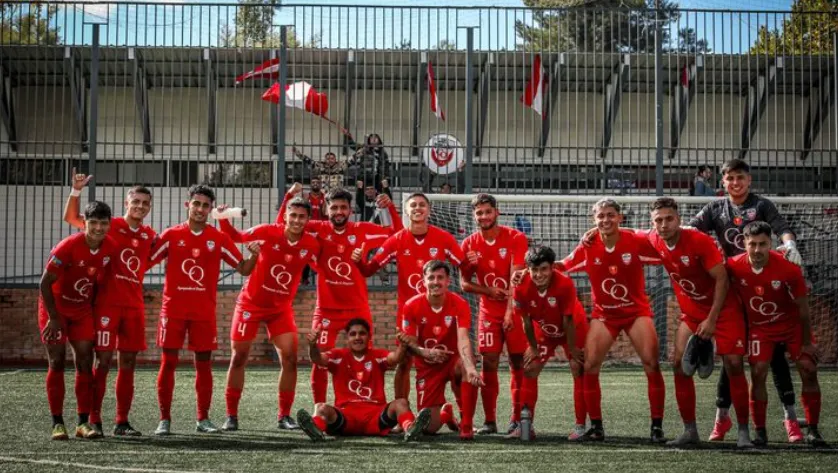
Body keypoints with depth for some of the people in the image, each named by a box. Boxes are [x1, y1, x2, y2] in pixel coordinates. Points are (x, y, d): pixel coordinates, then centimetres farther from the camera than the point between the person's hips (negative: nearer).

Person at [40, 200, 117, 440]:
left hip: (83, 309, 4)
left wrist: (97, 310, 5)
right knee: (57, 362, -5)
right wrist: (53, 318, -19)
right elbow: (45, 283, -20)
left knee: (85, 362, -2)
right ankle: (57, 423, 0)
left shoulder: (111, 248, -10)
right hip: (56, 307, -4)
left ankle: (84, 422, 2)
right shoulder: (68, 247, -25)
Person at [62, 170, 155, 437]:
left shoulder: (150, 236, 11)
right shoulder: (110, 225, 0)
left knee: (128, 364, 5)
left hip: (134, 306, 4)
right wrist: (76, 190, -13)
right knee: (103, 361, -5)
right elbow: (71, 217, -1)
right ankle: (94, 420, 1)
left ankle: (122, 422, 11)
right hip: (107, 303, -4)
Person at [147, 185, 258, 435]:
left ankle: (203, 419, 14)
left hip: (205, 311, 1)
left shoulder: (219, 238, 5)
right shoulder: (171, 235, 2)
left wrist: (254, 255, -12)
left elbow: (243, 269, 7)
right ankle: (164, 420, 6)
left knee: (204, 364, 4)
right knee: (168, 362, -2)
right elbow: (145, 262, 5)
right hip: (174, 309, -1)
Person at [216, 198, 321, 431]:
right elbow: (235, 237, -4)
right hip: (251, 302, -2)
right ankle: (231, 416, 13)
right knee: (239, 358, 2)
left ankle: (284, 416, 5)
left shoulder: (312, 245, -12)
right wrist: (224, 220, -20)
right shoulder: (267, 233, -17)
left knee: (289, 358, -7)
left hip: (281, 307, 2)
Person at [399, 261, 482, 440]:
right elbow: (410, 343, -7)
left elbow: (463, 339, -29)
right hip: (427, 366, 1)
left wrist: (470, 367, -48)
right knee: (430, 428, -7)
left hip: (453, 360, -1)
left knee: (465, 367, -40)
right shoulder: (412, 306, -11)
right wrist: (425, 353, -30)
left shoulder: (459, 304, -16)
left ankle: (466, 425, -21)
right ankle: (445, 412, 34)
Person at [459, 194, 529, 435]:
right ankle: (490, 421, 2)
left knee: (518, 363, 0)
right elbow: (464, 283, 4)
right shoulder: (469, 244, 2)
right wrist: (489, 291, -13)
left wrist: (511, 310, -23)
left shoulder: (516, 238, -8)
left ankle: (518, 418, 11)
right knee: (489, 363, -4)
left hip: (515, 309, -2)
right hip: (488, 312, 2)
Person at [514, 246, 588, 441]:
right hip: (543, 330, 3)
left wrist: (572, 350, -17)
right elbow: (526, 320, -14)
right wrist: (533, 347, -4)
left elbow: (568, 320, -26)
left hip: (574, 329, -3)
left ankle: (580, 425, -3)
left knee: (579, 371, -9)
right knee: (529, 370, -1)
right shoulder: (521, 287, -28)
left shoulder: (565, 283, -36)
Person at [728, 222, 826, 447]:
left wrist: (807, 342, -8)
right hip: (760, 327, 1)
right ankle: (760, 432, -1)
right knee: (758, 373, -10)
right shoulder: (734, 266, -22)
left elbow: (802, 307, -15)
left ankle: (812, 430, 6)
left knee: (809, 371, -5)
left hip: (792, 325, -1)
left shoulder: (788, 268, -27)